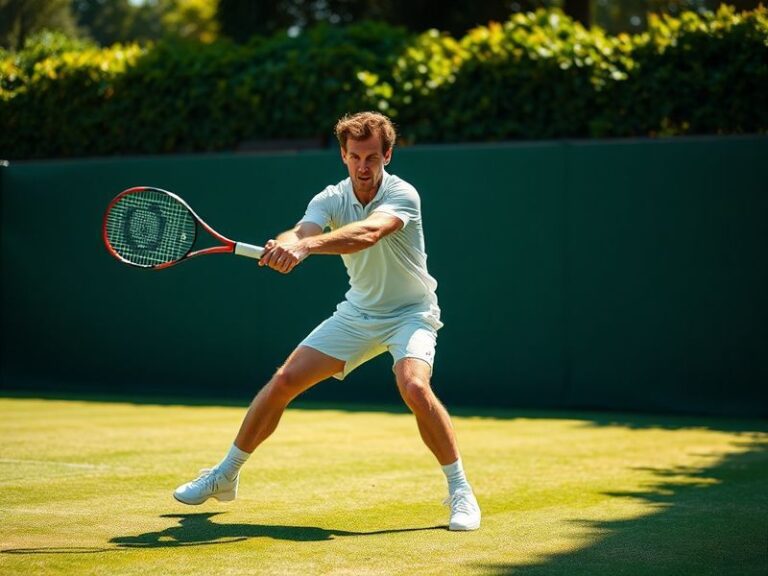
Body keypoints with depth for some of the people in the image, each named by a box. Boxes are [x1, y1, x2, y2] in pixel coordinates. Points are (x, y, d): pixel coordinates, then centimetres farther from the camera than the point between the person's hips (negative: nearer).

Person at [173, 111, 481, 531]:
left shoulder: (402, 196, -22)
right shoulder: (331, 200, -7)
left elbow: (368, 233, -42)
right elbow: (302, 231, -27)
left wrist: (305, 245, -57)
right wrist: (282, 247, -51)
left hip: (409, 313, -5)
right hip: (357, 312, 5)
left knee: (414, 388, -32)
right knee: (283, 381, -2)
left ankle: (460, 490, -16)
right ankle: (224, 476, 16)